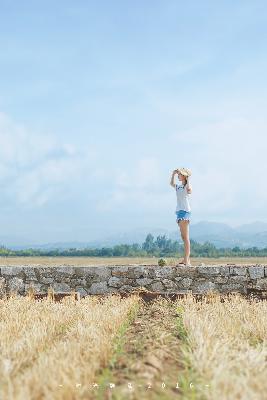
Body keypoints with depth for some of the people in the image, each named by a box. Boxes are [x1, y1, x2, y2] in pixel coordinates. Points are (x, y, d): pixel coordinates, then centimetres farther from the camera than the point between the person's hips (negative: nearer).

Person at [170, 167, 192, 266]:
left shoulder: (187, 186, -4)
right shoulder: (178, 187, 19)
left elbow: (189, 189, -28)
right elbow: (171, 183, 38)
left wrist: (188, 179, -15)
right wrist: (173, 174, 27)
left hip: (185, 211, -9)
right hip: (179, 211, 9)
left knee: (185, 237, -12)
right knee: (183, 237, 7)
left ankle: (186, 260, -14)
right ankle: (187, 260, 9)